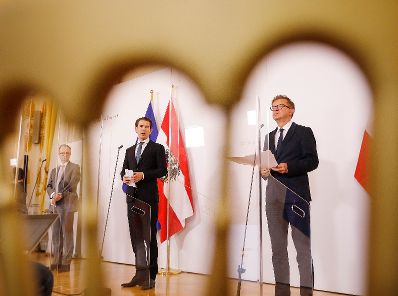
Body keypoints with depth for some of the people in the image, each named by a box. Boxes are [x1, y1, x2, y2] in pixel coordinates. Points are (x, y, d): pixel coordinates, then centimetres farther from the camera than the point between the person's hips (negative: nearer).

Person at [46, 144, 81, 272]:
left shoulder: (75, 167, 5)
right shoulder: (54, 170, 23)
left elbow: (72, 184, -8)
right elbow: (49, 186, 14)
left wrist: (60, 195, -15)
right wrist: (53, 195, -7)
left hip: (67, 204, -6)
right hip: (55, 205, 6)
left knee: (67, 233, -6)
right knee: (56, 233, 5)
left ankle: (66, 262, -3)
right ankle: (57, 260, 12)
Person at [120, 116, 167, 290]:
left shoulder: (157, 148, 4)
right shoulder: (130, 151, 21)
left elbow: (162, 170, -6)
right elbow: (123, 170, 19)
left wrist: (143, 175, -16)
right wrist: (124, 177, -4)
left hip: (149, 197, -5)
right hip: (132, 196, 5)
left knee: (149, 236, -3)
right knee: (135, 236, 7)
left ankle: (151, 276, 2)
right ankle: (140, 274, 15)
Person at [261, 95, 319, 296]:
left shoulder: (303, 132, 3)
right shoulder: (269, 136, 21)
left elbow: (312, 161, -6)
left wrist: (289, 167, -18)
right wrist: (264, 171, 1)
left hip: (296, 194, -6)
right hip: (274, 195, 6)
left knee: (303, 246, -4)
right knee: (278, 247, 9)